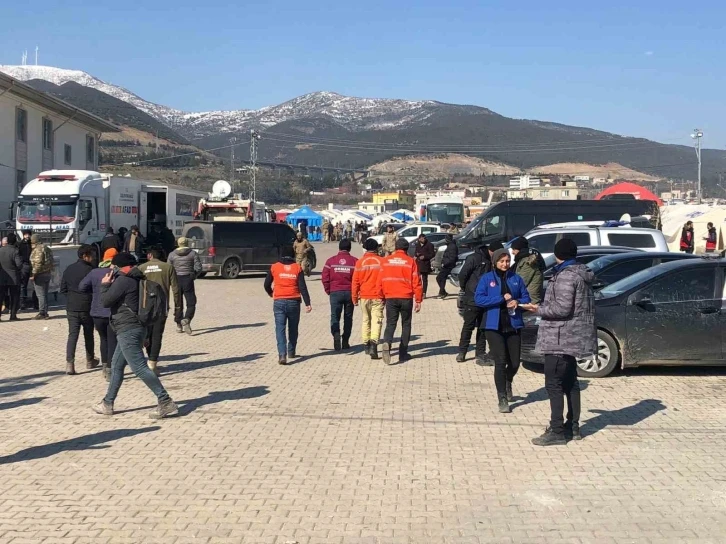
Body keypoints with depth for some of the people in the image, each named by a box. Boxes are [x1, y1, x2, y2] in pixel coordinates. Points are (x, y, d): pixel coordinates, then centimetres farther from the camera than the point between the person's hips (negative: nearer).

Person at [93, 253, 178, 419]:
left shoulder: (123, 280, -14)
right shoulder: (134, 279, 16)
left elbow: (105, 302, -11)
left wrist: (105, 285, 4)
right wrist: (111, 285, 16)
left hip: (128, 330, -11)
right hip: (134, 328, 11)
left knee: (140, 368, -13)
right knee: (116, 366, 18)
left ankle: (166, 403, -18)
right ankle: (108, 403, 27)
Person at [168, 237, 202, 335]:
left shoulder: (172, 254, 4)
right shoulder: (193, 253, 0)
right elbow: (198, 268, -5)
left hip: (176, 280, 2)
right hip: (188, 280, -2)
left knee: (178, 304, 12)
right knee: (191, 303, 1)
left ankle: (179, 325, 14)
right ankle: (186, 320, -23)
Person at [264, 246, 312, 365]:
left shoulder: (275, 267, 3)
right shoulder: (297, 267, 2)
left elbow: (267, 285, 10)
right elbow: (302, 287, -5)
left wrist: (271, 294, 31)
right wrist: (307, 303, -7)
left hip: (279, 302, -1)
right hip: (294, 302, 1)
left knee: (280, 329, -4)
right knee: (293, 328, 17)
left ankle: (282, 354, -18)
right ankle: (291, 352, 28)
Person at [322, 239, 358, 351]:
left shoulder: (331, 261, -1)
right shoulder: (355, 261, -3)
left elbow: (325, 278, -3)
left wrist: (328, 291, 8)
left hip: (335, 292, 0)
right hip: (349, 293, 0)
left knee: (335, 317, 5)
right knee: (348, 317, 12)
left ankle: (336, 337, -18)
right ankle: (345, 342, 14)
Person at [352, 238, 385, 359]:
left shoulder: (360, 262, 0)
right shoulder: (382, 261, -3)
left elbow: (355, 281, 1)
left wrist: (354, 297, 11)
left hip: (364, 296, 2)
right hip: (378, 297, -2)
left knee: (366, 320, 17)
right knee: (376, 321, -5)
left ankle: (366, 344, 24)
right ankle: (373, 344, -22)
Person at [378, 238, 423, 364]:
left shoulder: (386, 261, 5)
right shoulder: (410, 261, -2)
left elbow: (380, 281, 6)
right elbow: (416, 282, -4)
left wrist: (382, 297, 17)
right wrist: (418, 300, 2)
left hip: (390, 298, 1)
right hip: (406, 298, -1)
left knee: (390, 324, 4)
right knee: (406, 325, 11)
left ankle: (386, 343, -26)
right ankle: (403, 354, 12)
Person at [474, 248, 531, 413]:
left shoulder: (516, 279, 8)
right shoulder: (487, 278, -1)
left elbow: (526, 298, 11)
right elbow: (478, 299, -11)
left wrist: (518, 302, -12)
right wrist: (502, 299, -17)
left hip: (513, 325, 3)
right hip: (494, 326, -3)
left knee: (515, 362, 6)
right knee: (500, 362, -8)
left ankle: (508, 384, 41)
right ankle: (502, 399, 1)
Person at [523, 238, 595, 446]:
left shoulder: (565, 276, -17)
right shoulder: (582, 274, 13)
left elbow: (562, 308, -24)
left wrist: (539, 309, -11)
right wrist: (544, 307, 17)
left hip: (561, 339, -10)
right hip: (573, 338, 10)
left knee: (553, 384, -6)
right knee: (570, 382, 17)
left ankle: (557, 431, -4)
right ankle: (573, 427, 24)